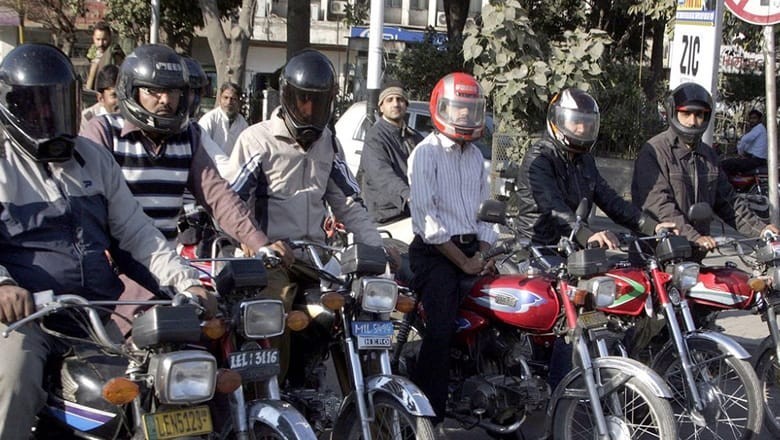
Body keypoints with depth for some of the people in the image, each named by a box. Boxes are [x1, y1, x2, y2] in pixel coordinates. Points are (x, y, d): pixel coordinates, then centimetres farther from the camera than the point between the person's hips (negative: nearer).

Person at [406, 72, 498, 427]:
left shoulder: (475, 155, 17)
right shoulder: (427, 152, -5)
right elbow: (426, 216, -14)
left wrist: (482, 255, 0)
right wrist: (463, 262, -14)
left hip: (472, 249, 7)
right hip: (434, 252, -7)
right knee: (441, 331, -18)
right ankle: (428, 416, -11)